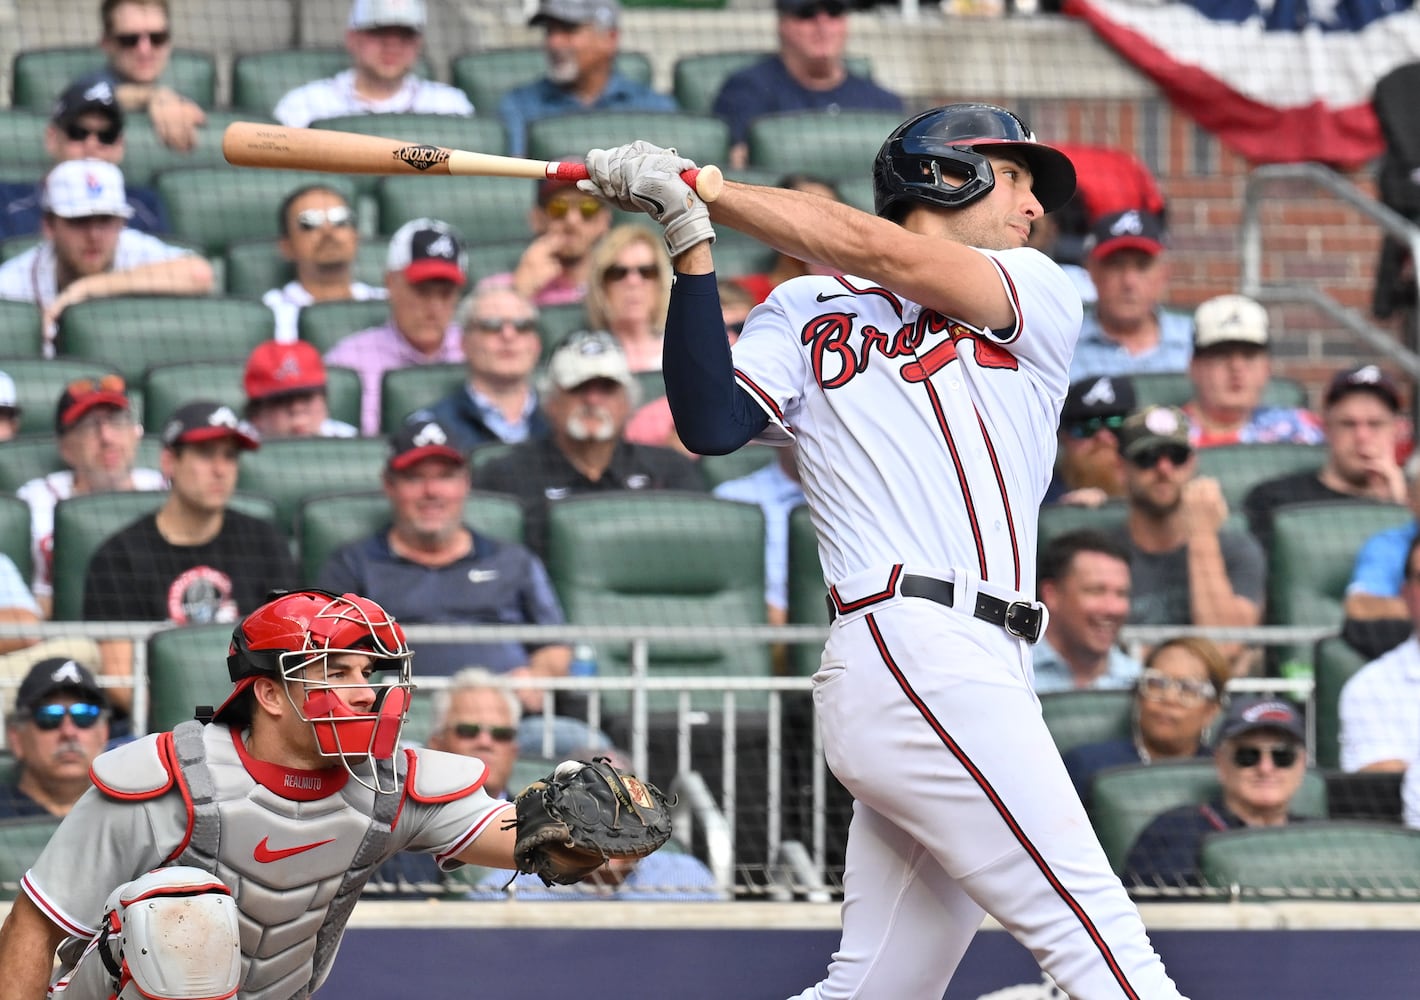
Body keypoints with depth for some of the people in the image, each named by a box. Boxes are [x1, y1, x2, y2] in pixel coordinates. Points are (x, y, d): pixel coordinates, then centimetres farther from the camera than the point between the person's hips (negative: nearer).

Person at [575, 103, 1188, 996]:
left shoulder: (1042, 297, 21)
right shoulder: (806, 312, 14)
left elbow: (879, 252, 4)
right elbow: (712, 426, -2)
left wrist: (697, 188, 0)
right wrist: (690, 236, -6)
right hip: (916, 657, -5)